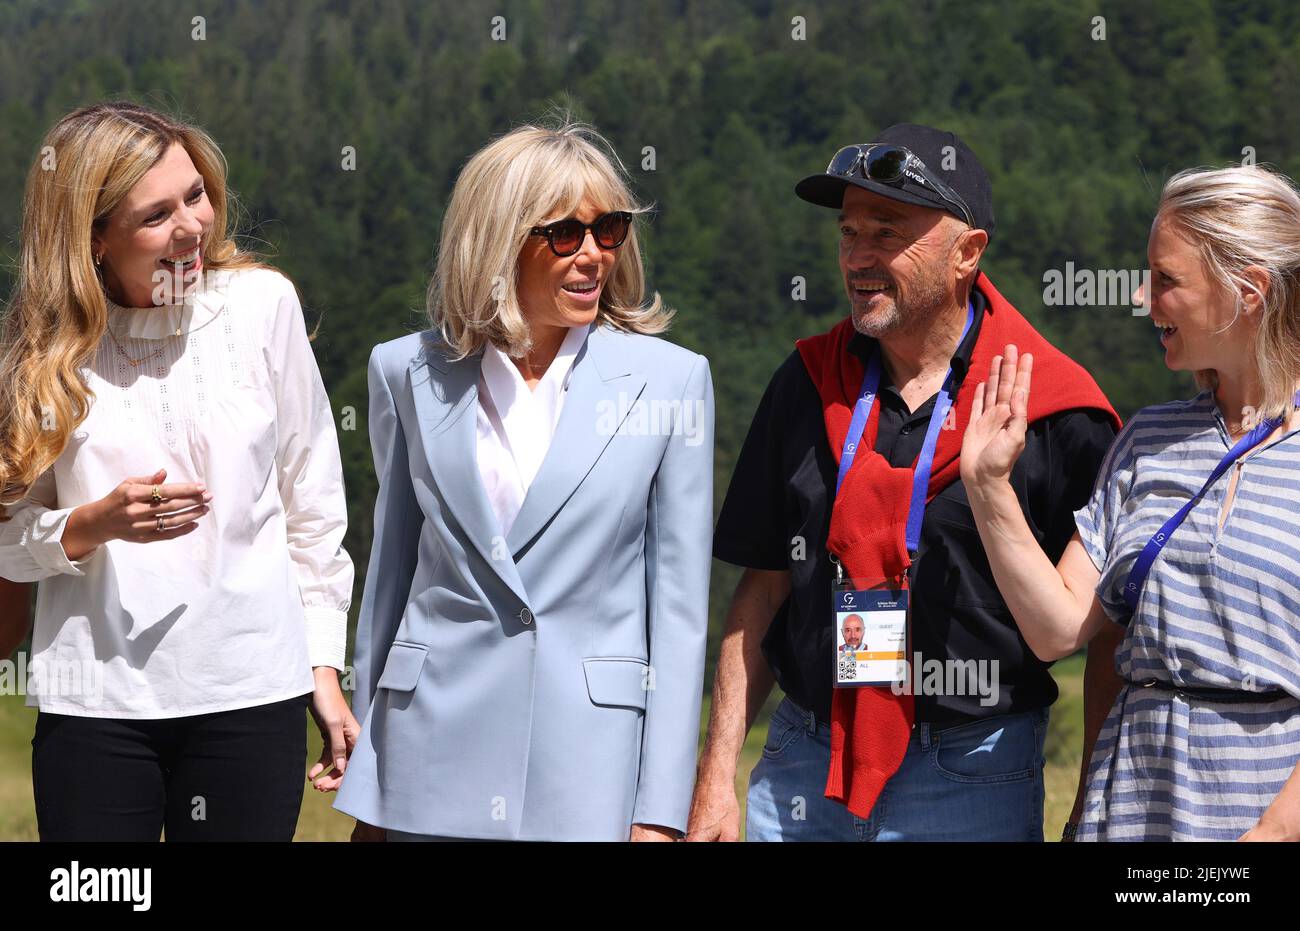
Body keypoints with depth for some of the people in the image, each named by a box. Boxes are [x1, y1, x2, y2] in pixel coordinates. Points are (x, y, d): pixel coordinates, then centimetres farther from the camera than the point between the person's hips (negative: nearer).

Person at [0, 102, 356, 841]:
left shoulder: (263, 303, -3)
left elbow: (313, 502, 4)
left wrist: (325, 667, 5)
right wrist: (96, 524, -18)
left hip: (252, 689, 0)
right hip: (96, 695, 0)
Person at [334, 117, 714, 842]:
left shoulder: (672, 381, 0)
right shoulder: (412, 373, 5)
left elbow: (679, 606, -1)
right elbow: (391, 571, 11)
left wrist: (661, 812, -5)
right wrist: (366, 791, 10)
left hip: (593, 752, -2)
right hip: (439, 749, 2)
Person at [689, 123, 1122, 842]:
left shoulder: (1053, 412, -7)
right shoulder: (807, 383, 6)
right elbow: (764, 587, 9)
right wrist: (717, 777, 4)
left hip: (973, 781, -3)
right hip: (801, 776, 4)